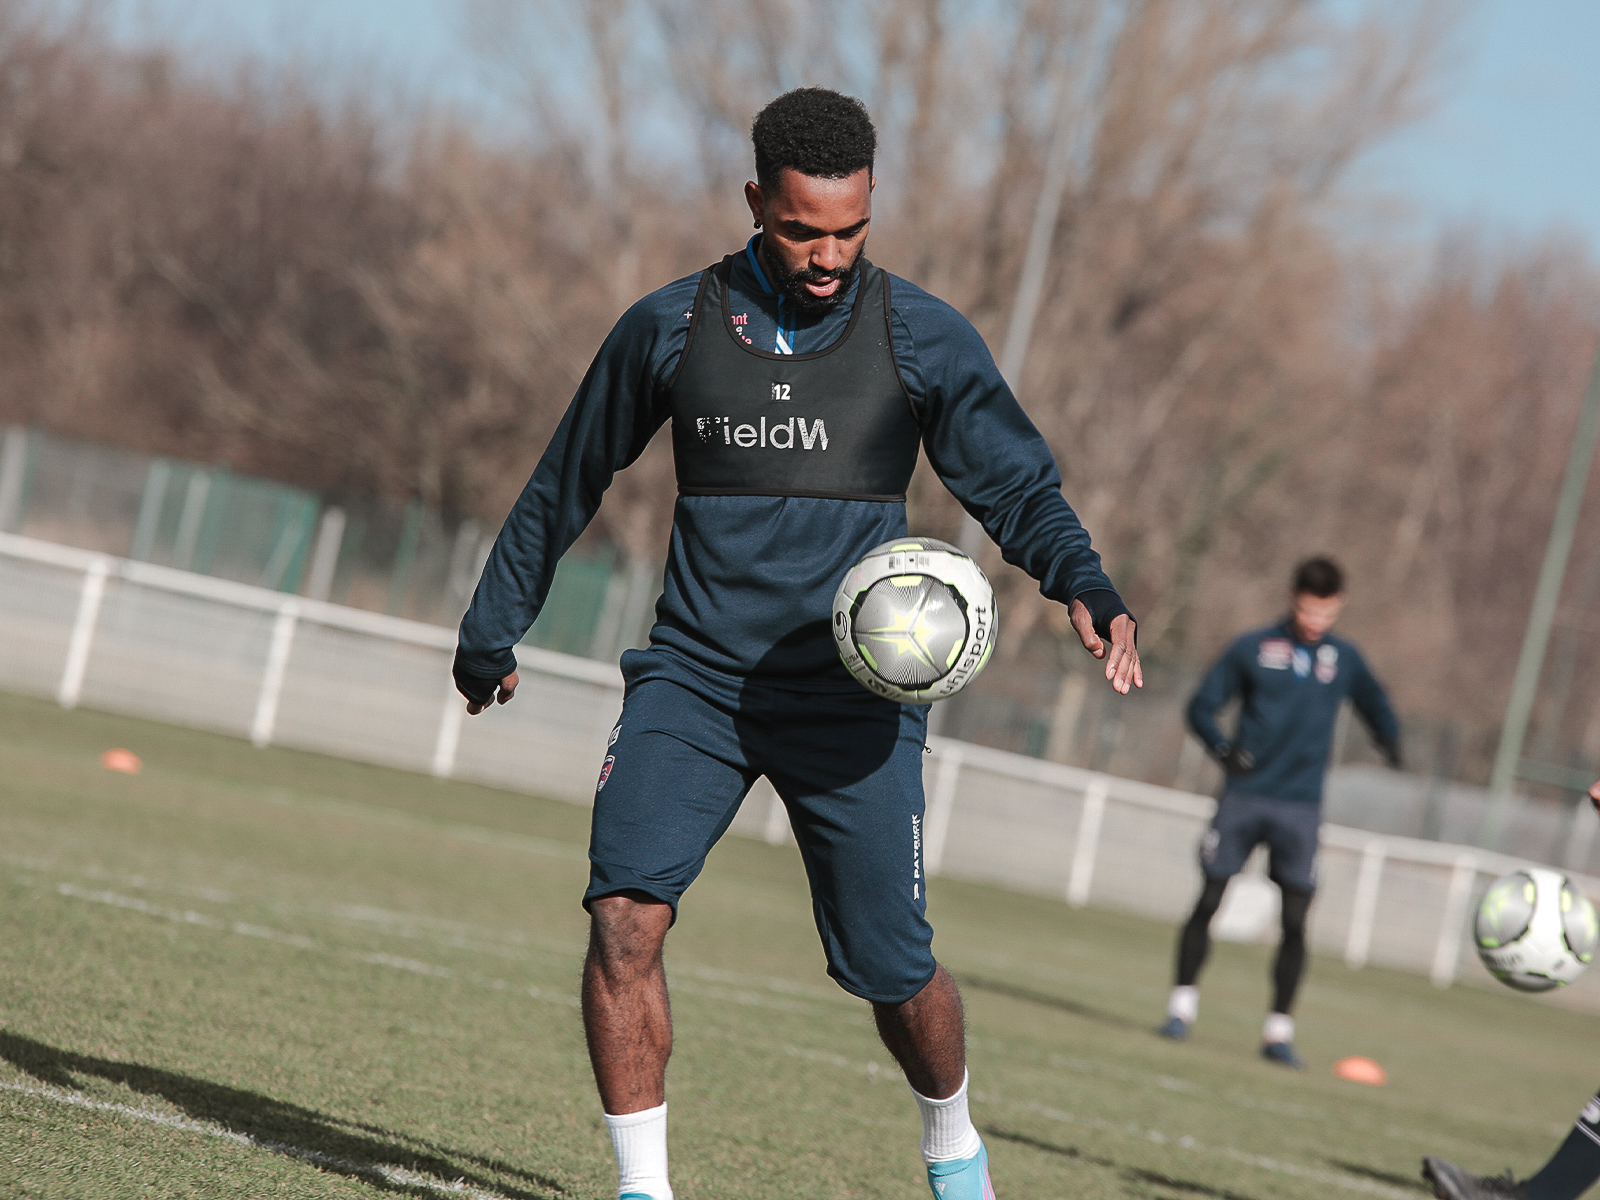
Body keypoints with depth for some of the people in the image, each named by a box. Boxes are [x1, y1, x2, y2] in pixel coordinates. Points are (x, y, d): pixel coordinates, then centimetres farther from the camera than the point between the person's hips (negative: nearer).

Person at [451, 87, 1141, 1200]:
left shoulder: (923, 338, 0)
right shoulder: (668, 329, 3)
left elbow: (1018, 487, 1)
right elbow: (565, 486, 16)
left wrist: (1085, 585, -20)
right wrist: (493, 630, 22)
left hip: (854, 698, -1)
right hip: (693, 678, 1)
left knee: (891, 968, 1)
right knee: (624, 913, -18)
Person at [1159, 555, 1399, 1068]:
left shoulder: (1344, 660, 8)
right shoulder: (1253, 649, 1)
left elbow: (1376, 708, 22)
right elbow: (1201, 706, 3)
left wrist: (1391, 742, -1)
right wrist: (1221, 746, -17)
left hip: (1300, 807, 1)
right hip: (1242, 797, -1)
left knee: (1296, 919, -4)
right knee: (1209, 900, -2)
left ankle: (1279, 1030, 3)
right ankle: (1182, 1006, 12)